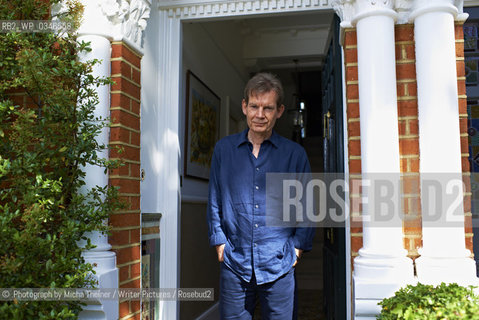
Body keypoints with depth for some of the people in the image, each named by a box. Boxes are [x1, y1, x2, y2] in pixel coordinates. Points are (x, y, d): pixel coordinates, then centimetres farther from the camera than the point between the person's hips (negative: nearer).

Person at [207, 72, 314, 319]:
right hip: (234, 264, 1)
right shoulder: (224, 149, 5)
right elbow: (214, 201, 9)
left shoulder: (295, 154, 4)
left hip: (279, 264, 0)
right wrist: (220, 243, 2)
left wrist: (297, 247, 0)